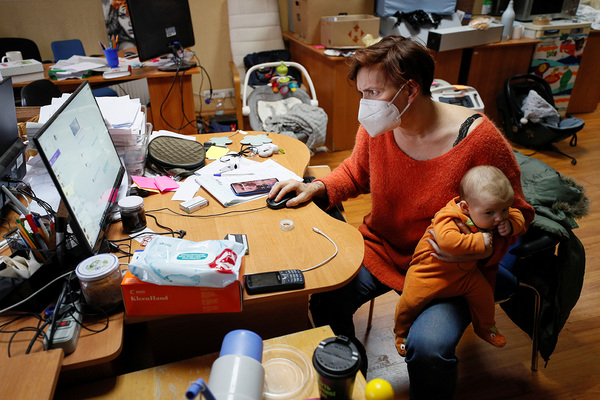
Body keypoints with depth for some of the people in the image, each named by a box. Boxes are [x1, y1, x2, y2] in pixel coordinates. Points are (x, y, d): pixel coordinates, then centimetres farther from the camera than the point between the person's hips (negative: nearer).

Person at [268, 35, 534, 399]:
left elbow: (515, 215, -8)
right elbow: (357, 172, 12)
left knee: (428, 347, -26)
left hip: (450, 269, -4)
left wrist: (482, 249, -27)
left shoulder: (479, 138, -21)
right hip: (382, 248, 5)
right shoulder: (376, 125, -8)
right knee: (324, 297, -15)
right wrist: (316, 188, -6)